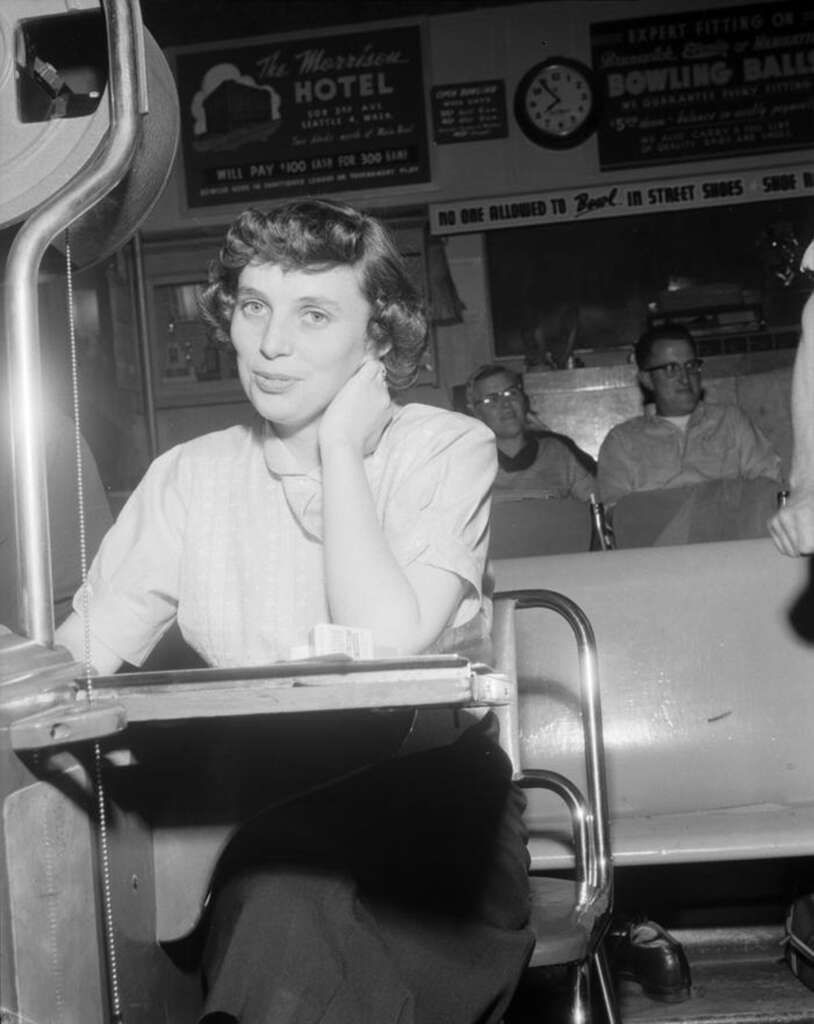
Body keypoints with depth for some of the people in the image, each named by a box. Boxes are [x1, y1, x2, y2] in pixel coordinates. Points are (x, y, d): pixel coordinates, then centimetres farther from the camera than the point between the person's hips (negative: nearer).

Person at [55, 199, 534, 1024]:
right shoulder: (189, 477, 7)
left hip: (429, 809, -2)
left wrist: (339, 446, -10)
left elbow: (386, 643, -17)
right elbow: (78, 657, 2)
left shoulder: (446, 448, -2)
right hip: (254, 823, 3)